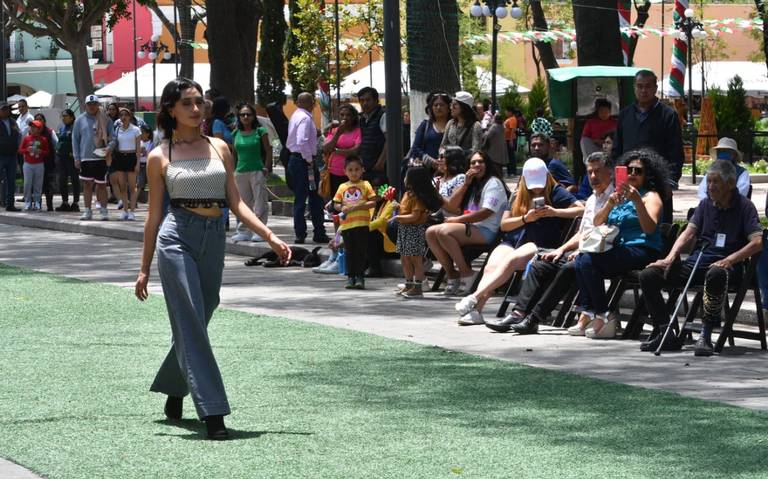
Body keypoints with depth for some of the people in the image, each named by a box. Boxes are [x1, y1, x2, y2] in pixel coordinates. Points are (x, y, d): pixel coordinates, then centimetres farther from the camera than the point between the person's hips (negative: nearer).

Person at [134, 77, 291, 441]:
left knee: (194, 324, 11)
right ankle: (213, 413, -13)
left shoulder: (219, 149, 10)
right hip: (177, 236, -4)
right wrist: (144, 268, 8)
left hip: (214, 240, 4)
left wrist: (270, 237, -2)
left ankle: (173, 390, 35)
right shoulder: (160, 157, 3)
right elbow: (154, 214, 7)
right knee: (191, 324, -10)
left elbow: (236, 203, 9)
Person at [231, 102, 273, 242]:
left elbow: (268, 151, 2)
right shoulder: (236, 134, 10)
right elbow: (234, 154, 17)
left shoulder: (260, 131, 0)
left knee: (260, 202, -5)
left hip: (257, 171, -4)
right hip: (240, 172, 4)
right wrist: (232, 171, 10)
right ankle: (244, 232, 13)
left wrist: (266, 168, -6)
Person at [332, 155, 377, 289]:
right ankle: (350, 277, 12)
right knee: (349, 252, 7)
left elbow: (373, 202, -4)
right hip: (347, 224, 3)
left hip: (362, 223, -3)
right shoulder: (343, 187, 12)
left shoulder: (365, 185, 3)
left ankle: (360, 277, 1)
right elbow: (336, 204, 12)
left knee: (361, 251, -2)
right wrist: (342, 208, -10)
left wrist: (358, 207, -15)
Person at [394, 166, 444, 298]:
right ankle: (409, 285, 24)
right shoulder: (407, 194, 12)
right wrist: (398, 207, 13)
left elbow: (414, 216, -23)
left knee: (416, 258, -4)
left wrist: (398, 217, -19)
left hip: (415, 230, -10)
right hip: (404, 230, 10)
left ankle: (417, 288, 0)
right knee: (405, 259, 15)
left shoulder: (417, 197, -18)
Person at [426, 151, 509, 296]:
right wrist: (466, 184, 7)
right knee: (431, 232, -7)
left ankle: (467, 275, -22)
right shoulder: (473, 184, 25)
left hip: (486, 231, -9)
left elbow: (487, 212, -16)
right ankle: (452, 274, -8)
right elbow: (452, 207, 17)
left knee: (443, 231, -29)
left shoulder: (493, 183, -2)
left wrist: (457, 220, -13)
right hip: (469, 228, 9)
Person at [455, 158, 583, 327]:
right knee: (491, 266, -28)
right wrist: (525, 219, -2)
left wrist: (555, 212, -11)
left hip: (538, 245, -4)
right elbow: (504, 224, 15)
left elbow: (581, 209, 0)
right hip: (512, 241, 4)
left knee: (510, 260, -35)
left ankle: (474, 298, -46)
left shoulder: (555, 193, 11)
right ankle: (475, 311, -45)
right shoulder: (518, 196, 24)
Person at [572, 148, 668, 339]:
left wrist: (637, 201, -24)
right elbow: (597, 222, 15)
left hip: (642, 250, -7)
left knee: (589, 261, -23)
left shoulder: (651, 196, 3)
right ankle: (588, 313, -19)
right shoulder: (620, 196, 24)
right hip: (619, 250, 7)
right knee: (580, 261, -16)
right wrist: (610, 204, -3)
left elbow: (650, 228, -14)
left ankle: (603, 315, -17)